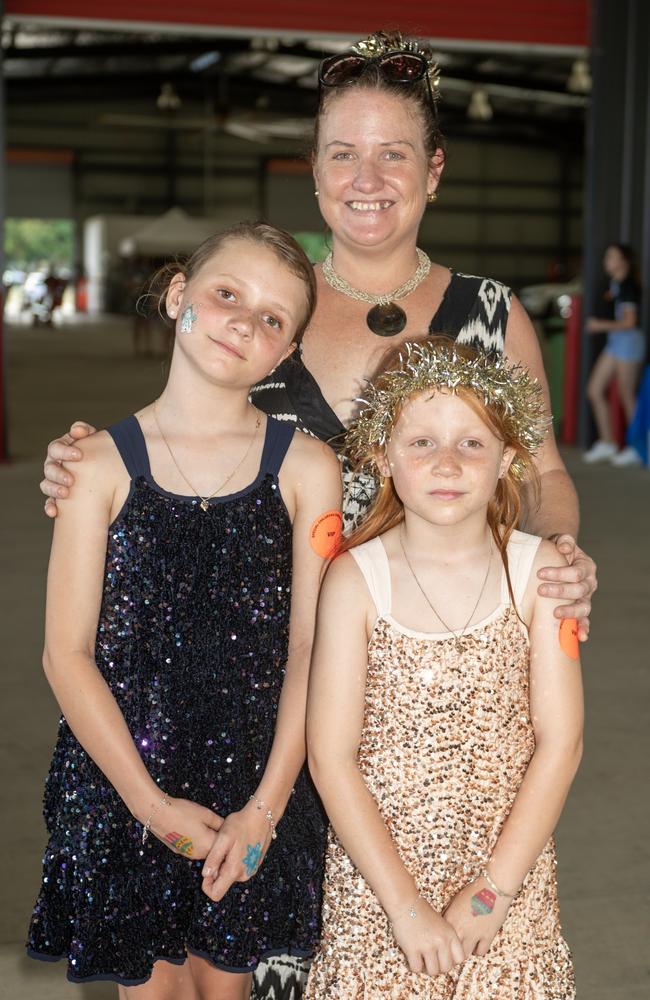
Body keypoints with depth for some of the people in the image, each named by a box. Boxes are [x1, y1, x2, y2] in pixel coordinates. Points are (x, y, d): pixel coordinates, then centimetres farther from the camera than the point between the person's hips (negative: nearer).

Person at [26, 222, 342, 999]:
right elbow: (67, 654, -8)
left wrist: (265, 807, -9)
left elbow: (310, 654, -4)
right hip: (121, 781, 0)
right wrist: (152, 803, -12)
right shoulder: (100, 463, -7)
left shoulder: (306, 468, -4)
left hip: (256, 786, 1)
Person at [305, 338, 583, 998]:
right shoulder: (354, 578, -9)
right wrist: (405, 905, -12)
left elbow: (560, 743, -6)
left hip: (512, 871, 1)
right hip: (376, 877, -1)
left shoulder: (539, 571, -6)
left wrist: (493, 890, -10)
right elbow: (331, 756, -10)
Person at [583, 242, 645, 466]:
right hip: (615, 341, 10)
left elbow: (629, 321, -21)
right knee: (594, 390, 7)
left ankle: (636, 449, 8)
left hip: (629, 340, -10)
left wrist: (602, 325, -21)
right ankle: (606, 443, 14)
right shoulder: (615, 283, 10)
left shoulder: (628, 286, -15)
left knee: (627, 396, -3)